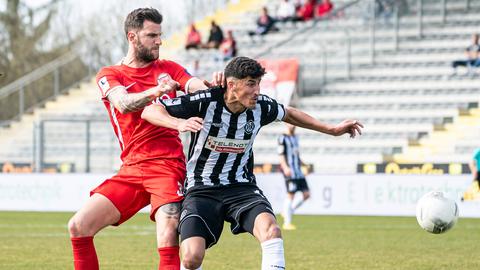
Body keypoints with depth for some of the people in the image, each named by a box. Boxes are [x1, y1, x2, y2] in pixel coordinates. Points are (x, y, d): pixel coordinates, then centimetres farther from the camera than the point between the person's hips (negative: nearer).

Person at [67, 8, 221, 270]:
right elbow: (123, 104, -14)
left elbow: (198, 87, -6)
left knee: (168, 243, -20)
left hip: (168, 167, -2)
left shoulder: (168, 69, 12)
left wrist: (214, 85, -31)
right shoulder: (109, 75, 8)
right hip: (131, 170, 2)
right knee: (78, 227, -6)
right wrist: (154, 91, -34)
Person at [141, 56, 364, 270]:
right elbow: (149, 111, -17)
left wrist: (332, 130, 20)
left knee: (269, 228, -29)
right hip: (201, 189, -3)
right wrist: (179, 124, -37)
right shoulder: (205, 101, -17)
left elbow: (288, 114, 19)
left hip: (241, 187, 3)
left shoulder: (261, 107, -5)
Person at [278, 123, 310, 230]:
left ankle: (288, 212, 16)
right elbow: (281, 154, -11)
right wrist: (285, 167, -23)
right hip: (290, 172, -8)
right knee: (290, 195, -9)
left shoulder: (295, 137, 19)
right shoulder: (283, 138, -5)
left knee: (306, 194, 2)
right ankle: (287, 223, -3)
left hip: (298, 172, 8)